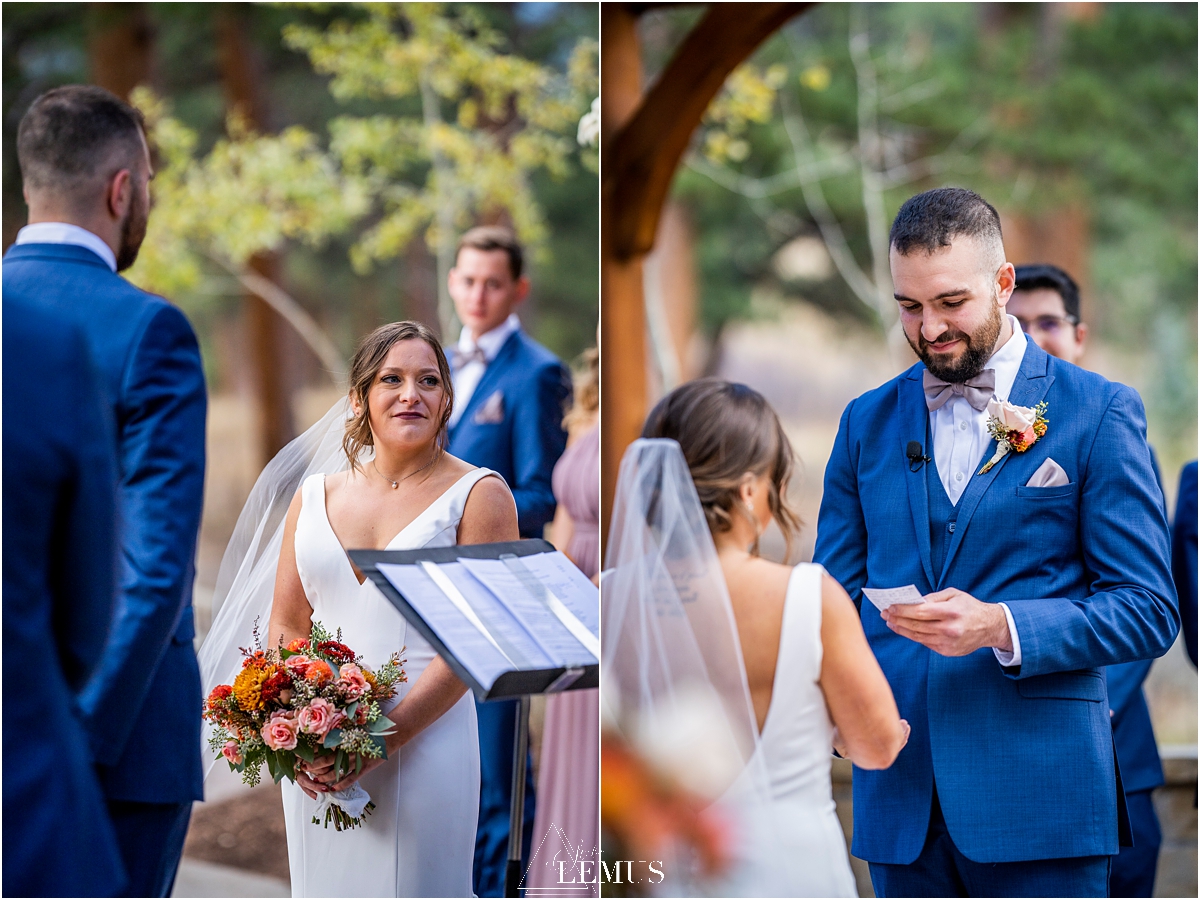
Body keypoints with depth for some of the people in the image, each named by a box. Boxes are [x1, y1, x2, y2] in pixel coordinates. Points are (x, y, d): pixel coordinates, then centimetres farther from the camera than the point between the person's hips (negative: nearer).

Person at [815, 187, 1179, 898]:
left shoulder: (1099, 412, 1)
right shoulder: (868, 422, 13)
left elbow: (1149, 611, -3)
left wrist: (1001, 627, -18)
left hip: (1040, 793, -3)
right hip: (899, 797, 3)